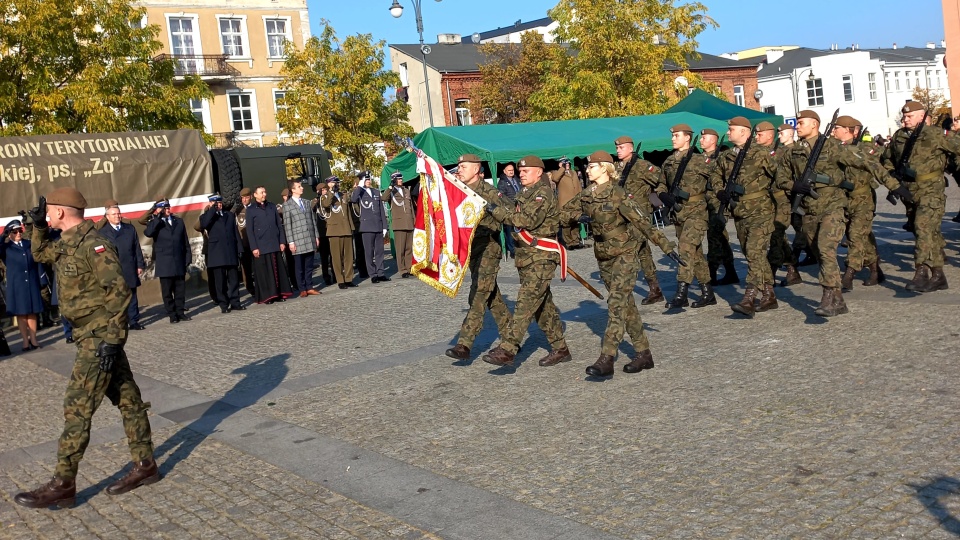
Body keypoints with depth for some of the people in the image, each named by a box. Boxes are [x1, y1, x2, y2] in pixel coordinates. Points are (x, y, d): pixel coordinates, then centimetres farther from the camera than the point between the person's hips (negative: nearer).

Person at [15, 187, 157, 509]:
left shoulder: (92, 244, -18)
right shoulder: (67, 244, 12)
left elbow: (118, 290, -22)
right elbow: (39, 254, 32)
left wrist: (111, 339, -24)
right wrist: (38, 226, 15)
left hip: (99, 336, -9)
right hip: (93, 335, 9)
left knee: (77, 408, -6)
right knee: (126, 398, 12)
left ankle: (63, 485, 0)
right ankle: (144, 465, 19)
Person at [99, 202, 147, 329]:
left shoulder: (130, 229, 9)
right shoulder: (103, 232, -1)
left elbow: (137, 248, 10)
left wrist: (140, 265, 5)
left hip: (130, 270, 3)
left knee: (131, 296, 8)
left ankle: (133, 321, 13)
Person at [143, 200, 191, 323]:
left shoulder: (178, 221, 14)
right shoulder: (155, 224, 3)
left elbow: (185, 242, 14)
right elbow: (148, 233, -21)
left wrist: (188, 258, 6)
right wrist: (158, 217, -18)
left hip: (179, 262, 3)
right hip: (165, 264, -3)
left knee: (180, 289, 6)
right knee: (167, 291, 1)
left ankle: (180, 312, 16)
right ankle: (172, 315, 7)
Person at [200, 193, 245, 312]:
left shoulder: (230, 215, 19)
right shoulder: (207, 216, 8)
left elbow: (236, 232, 16)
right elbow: (203, 225, -16)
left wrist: (240, 249, 8)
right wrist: (213, 209, -11)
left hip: (231, 252, 3)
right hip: (217, 252, -3)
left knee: (234, 279, 2)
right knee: (220, 280, -2)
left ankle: (235, 303, 7)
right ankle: (223, 305, 1)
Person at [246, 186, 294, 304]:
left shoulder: (272, 206, 12)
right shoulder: (251, 210, 2)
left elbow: (279, 225, 12)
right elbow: (250, 230, -2)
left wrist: (282, 241, 4)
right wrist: (254, 247, -8)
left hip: (275, 244, 3)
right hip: (261, 246, -3)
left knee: (278, 270, 5)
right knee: (264, 272, 0)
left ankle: (279, 293, 11)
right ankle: (266, 296, 5)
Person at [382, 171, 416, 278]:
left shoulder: (407, 191, 20)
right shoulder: (391, 192, 3)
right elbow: (383, 198, -20)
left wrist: (414, 220, 18)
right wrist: (391, 187, -22)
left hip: (409, 224, 5)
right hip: (399, 224, -5)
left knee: (409, 248, 5)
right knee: (400, 248, -6)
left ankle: (409, 268, 11)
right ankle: (403, 270, -3)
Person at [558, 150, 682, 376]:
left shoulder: (618, 195, -15)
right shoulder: (585, 196, 4)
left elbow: (643, 222, -15)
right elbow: (563, 212, 8)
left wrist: (665, 245, -16)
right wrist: (578, 216, -13)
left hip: (625, 256, -7)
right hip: (604, 258, 7)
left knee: (616, 305, -14)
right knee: (627, 306, 12)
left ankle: (606, 360, -19)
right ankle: (643, 354, 21)